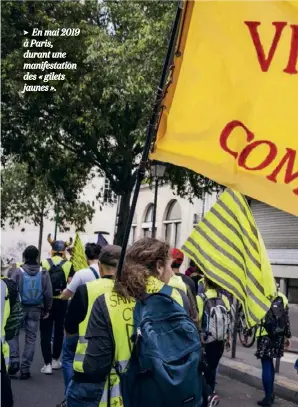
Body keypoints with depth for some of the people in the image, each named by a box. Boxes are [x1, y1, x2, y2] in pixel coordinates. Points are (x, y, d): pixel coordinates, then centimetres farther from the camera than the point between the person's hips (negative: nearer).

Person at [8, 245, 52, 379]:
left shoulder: (18, 271, -10)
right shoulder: (43, 273, -4)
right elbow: (48, 294, -1)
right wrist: (46, 310, 11)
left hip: (19, 308, -2)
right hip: (36, 310, 2)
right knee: (31, 338, 9)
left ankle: (14, 360, 3)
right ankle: (25, 369, 10)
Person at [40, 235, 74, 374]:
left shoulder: (44, 263, -2)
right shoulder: (68, 265, -3)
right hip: (61, 302, 1)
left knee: (46, 333, 3)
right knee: (59, 331, 16)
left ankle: (47, 364, -2)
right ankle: (55, 360, 25)